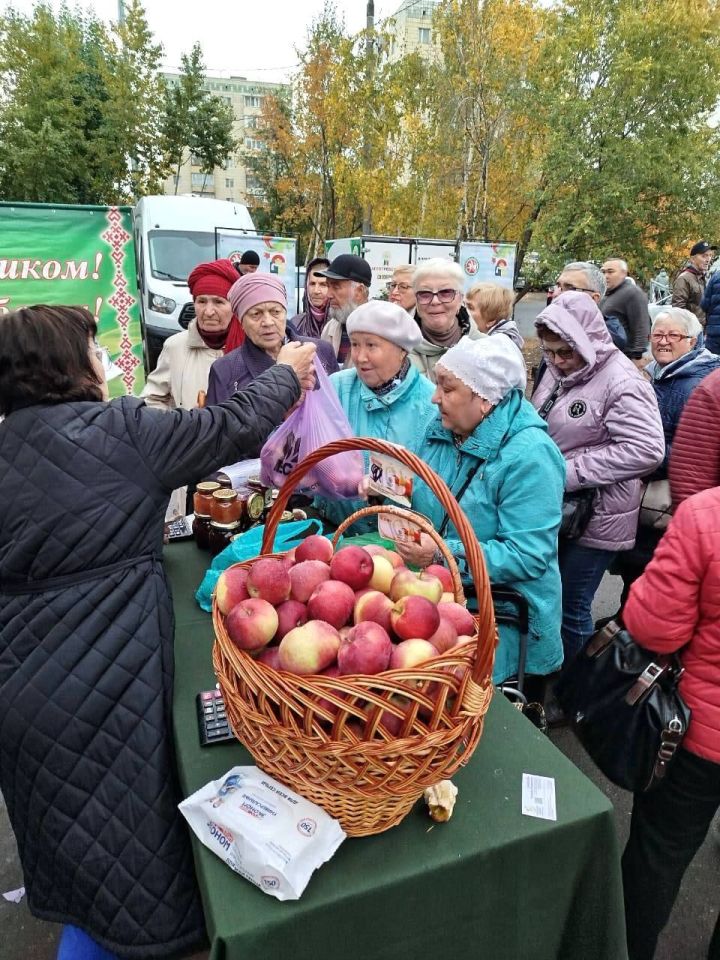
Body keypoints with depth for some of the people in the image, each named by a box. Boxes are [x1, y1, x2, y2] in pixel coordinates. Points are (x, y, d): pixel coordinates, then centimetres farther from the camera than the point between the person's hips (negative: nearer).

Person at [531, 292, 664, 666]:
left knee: (569, 607, 5)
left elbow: (646, 450, -28)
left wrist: (569, 472, -26)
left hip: (594, 517, -8)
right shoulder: (557, 370, 5)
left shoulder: (621, 382, -19)